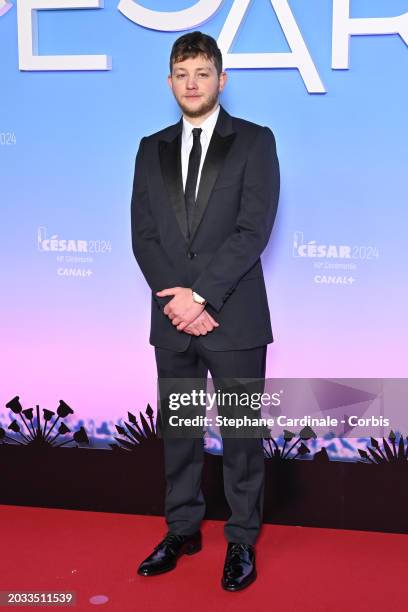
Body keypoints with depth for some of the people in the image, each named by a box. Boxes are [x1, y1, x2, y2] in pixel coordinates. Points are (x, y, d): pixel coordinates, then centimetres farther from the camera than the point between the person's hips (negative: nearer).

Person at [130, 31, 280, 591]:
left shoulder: (254, 142, 0)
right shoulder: (152, 149, 11)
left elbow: (254, 229, -10)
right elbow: (143, 233, 4)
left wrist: (202, 295, -16)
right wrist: (177, 297, -9)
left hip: (235, 318, -4)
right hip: (172, 319, 4)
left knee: (241, 434, 6)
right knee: (178, 430, 13)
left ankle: (242, 541, 21)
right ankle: (182, 530, 29)